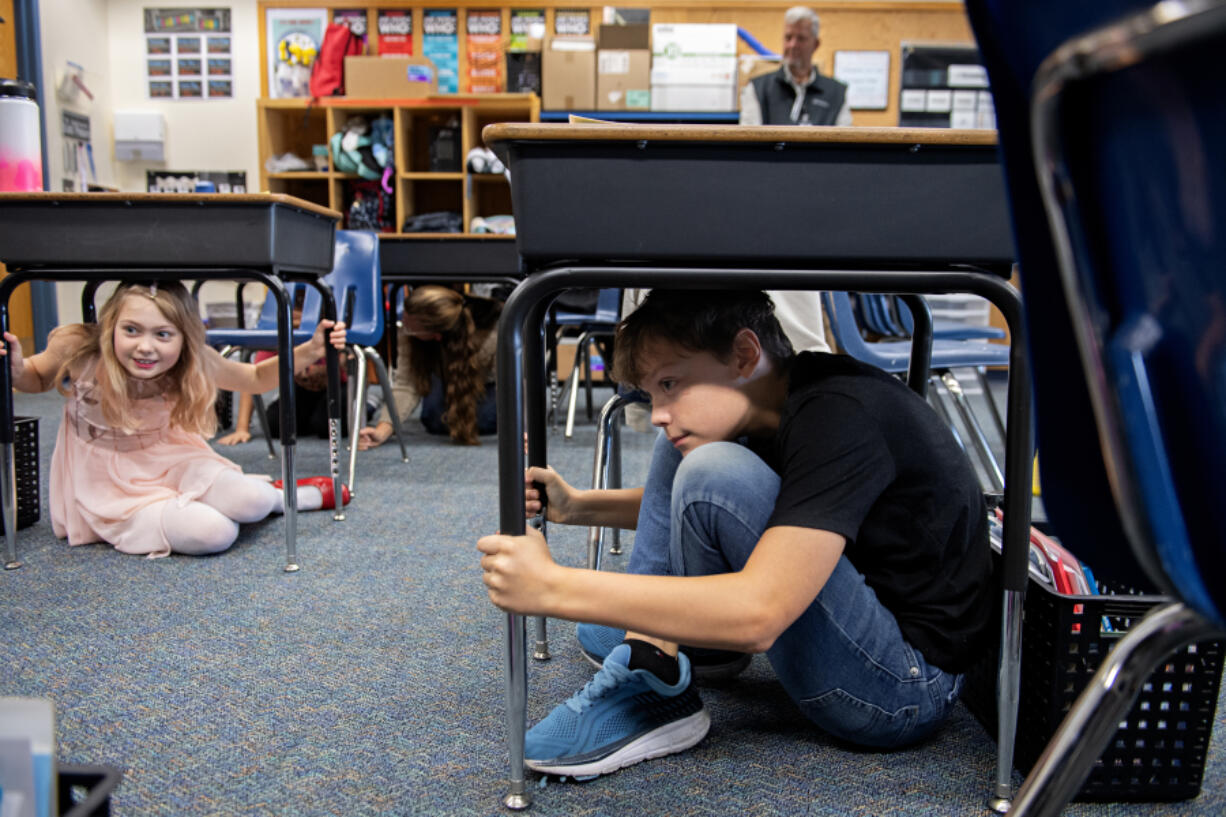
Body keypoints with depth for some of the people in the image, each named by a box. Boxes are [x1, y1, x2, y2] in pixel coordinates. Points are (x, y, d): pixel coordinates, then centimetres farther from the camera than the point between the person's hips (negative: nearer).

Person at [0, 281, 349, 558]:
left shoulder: (196, 363, -18)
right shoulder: (76, 350, -24)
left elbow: (257, 378, -2)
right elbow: (36, 379, -1)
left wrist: (308, 351, -17)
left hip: (170, 461, 2)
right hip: (108, 483, -2)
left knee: (252, 503, -23)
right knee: (214, 533, -25)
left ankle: (276, 494, 16)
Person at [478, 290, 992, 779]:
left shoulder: (840, 416, -26)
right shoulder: (781, 403, 1)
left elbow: (759, 614, -36)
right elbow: (688, 507, 21)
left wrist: (553, 588, -33)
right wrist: (577, 507, 7)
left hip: (906, 691, -9)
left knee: (713, 472, -29)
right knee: (684, 444, 8)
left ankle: (659, 696, -8)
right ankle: (646, 634, 6)